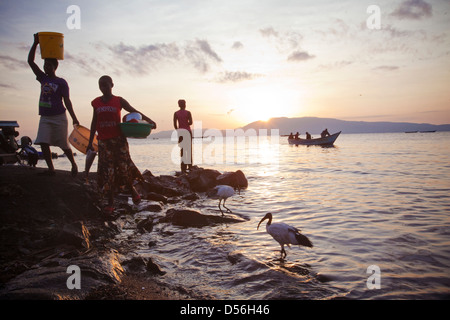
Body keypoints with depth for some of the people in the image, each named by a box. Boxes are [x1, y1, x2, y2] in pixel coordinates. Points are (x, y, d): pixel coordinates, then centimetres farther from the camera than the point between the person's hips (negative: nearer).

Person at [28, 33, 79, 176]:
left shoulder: (61, 82, -3)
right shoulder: (43, 78, 12)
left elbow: (67, 100, -6)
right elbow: (30, 61, 10)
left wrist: (74, 117, -13)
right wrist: (36, 43, 4)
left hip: (59, 116, -5)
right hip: (45, 117, 5)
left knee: (64, 145, 0)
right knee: (43, 143, -6)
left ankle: (74, 165, 21)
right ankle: (51, 169, 2)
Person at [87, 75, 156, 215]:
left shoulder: (119, 101, 4)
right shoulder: (96, 102, 10)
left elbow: (134, 111, 2)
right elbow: (94, 122, 15)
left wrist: (148, 120, -12)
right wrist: (90, 141, 13)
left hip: (118, 138, -2)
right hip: (103, 141, 2)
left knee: (124, 165, -7)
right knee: (107, 169, -1)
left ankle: (131, 189, 23)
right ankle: (110, 203, 3)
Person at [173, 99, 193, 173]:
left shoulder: (176, 113, 1)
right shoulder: (188, 113, -4)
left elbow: (175, 124, -2)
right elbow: (191, 122, -11)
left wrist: (178, 131, 11)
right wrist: (186, 124, 10)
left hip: (180, 132, 2)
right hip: (187, 131, -2)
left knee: (182, 150, 5)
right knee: (189, 149, 11)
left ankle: (183, 168, 0)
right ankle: (189, 166, 14)